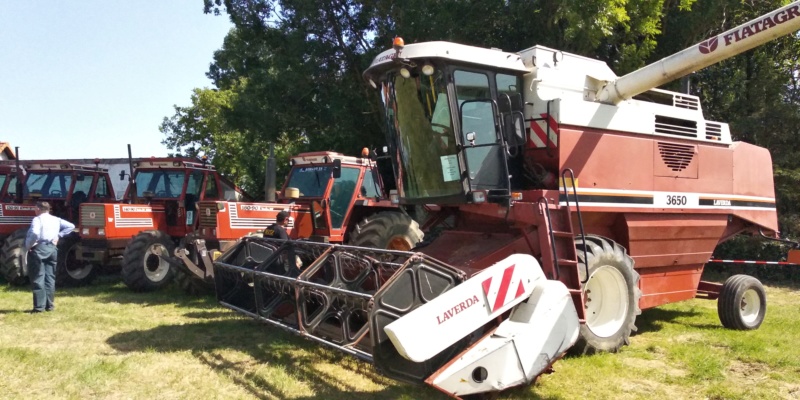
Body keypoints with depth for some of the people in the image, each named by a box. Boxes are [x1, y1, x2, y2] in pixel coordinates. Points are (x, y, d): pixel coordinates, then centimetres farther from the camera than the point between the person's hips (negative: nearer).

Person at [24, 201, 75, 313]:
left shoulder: (37, 219, -9)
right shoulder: (56, 220, 12)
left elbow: (34, 233, -26)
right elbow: (71, 226, 13)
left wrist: (29, 245, -13)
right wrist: (59, 235, 9)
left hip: (38, 249, -6)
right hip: (52, 249, 6)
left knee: (38, 278, -3)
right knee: (50, 277, 11)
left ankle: (39, 306, -4)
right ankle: (50, 305, 13)